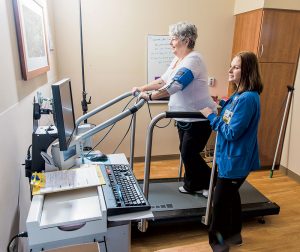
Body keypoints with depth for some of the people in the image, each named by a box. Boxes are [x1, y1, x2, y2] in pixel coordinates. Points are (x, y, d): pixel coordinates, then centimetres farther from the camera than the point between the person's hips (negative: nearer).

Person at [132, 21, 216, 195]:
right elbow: (163, 80, 13)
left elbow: (174, 86, -31)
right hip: (184, 117, 9)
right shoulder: (178, 59, 10)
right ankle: (192, 185, 32)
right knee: (186, 153, 15)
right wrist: (142, 88, 6)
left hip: (200, 118, -9)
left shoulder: (193, 60, -21)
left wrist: (149, 96, -29)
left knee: (189, 154, -1)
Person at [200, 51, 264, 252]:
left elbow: (232, 133, -24)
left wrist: (211, 116, -16)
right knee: (231, 195, 23)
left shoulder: (248, 98, -24)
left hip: (236, 160, -10)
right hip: (231, 156, 10)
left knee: (220, 202, 3)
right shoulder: (239, 94, 6)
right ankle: (234, 234, 43)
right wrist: (218, 109, 1)